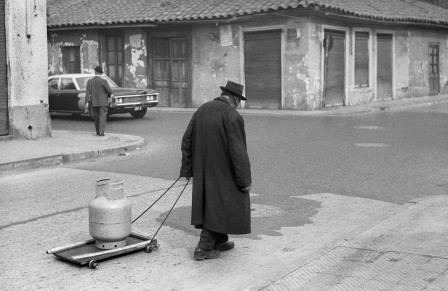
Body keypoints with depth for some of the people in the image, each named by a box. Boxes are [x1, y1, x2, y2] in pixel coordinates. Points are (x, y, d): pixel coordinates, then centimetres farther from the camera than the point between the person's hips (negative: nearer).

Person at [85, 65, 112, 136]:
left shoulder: (89, 81, -1)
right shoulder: (103, 81, -11)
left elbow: (88, 93, -5)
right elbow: (110, 91, -9)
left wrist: (87, 103, -6)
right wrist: (108, 95, 13)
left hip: (93, 103, 3)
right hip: (103, 102, -3)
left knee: (96, 117, 16)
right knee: (102, 117, -2)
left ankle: (98, 131, 22)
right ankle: (101, 132, -11)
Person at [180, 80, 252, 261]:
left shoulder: (202, 110, 4)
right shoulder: (233, 116, -17)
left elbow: (187, 141, 7)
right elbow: (238, 151, -20)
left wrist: (187, 169, 13)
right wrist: (245, 180, -13)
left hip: (203, 171, 7)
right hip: (222, 173, -7)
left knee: (209, 205, 18)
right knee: (217, 208, 4)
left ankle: (220, 241, 31)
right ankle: (204, 248, 5)